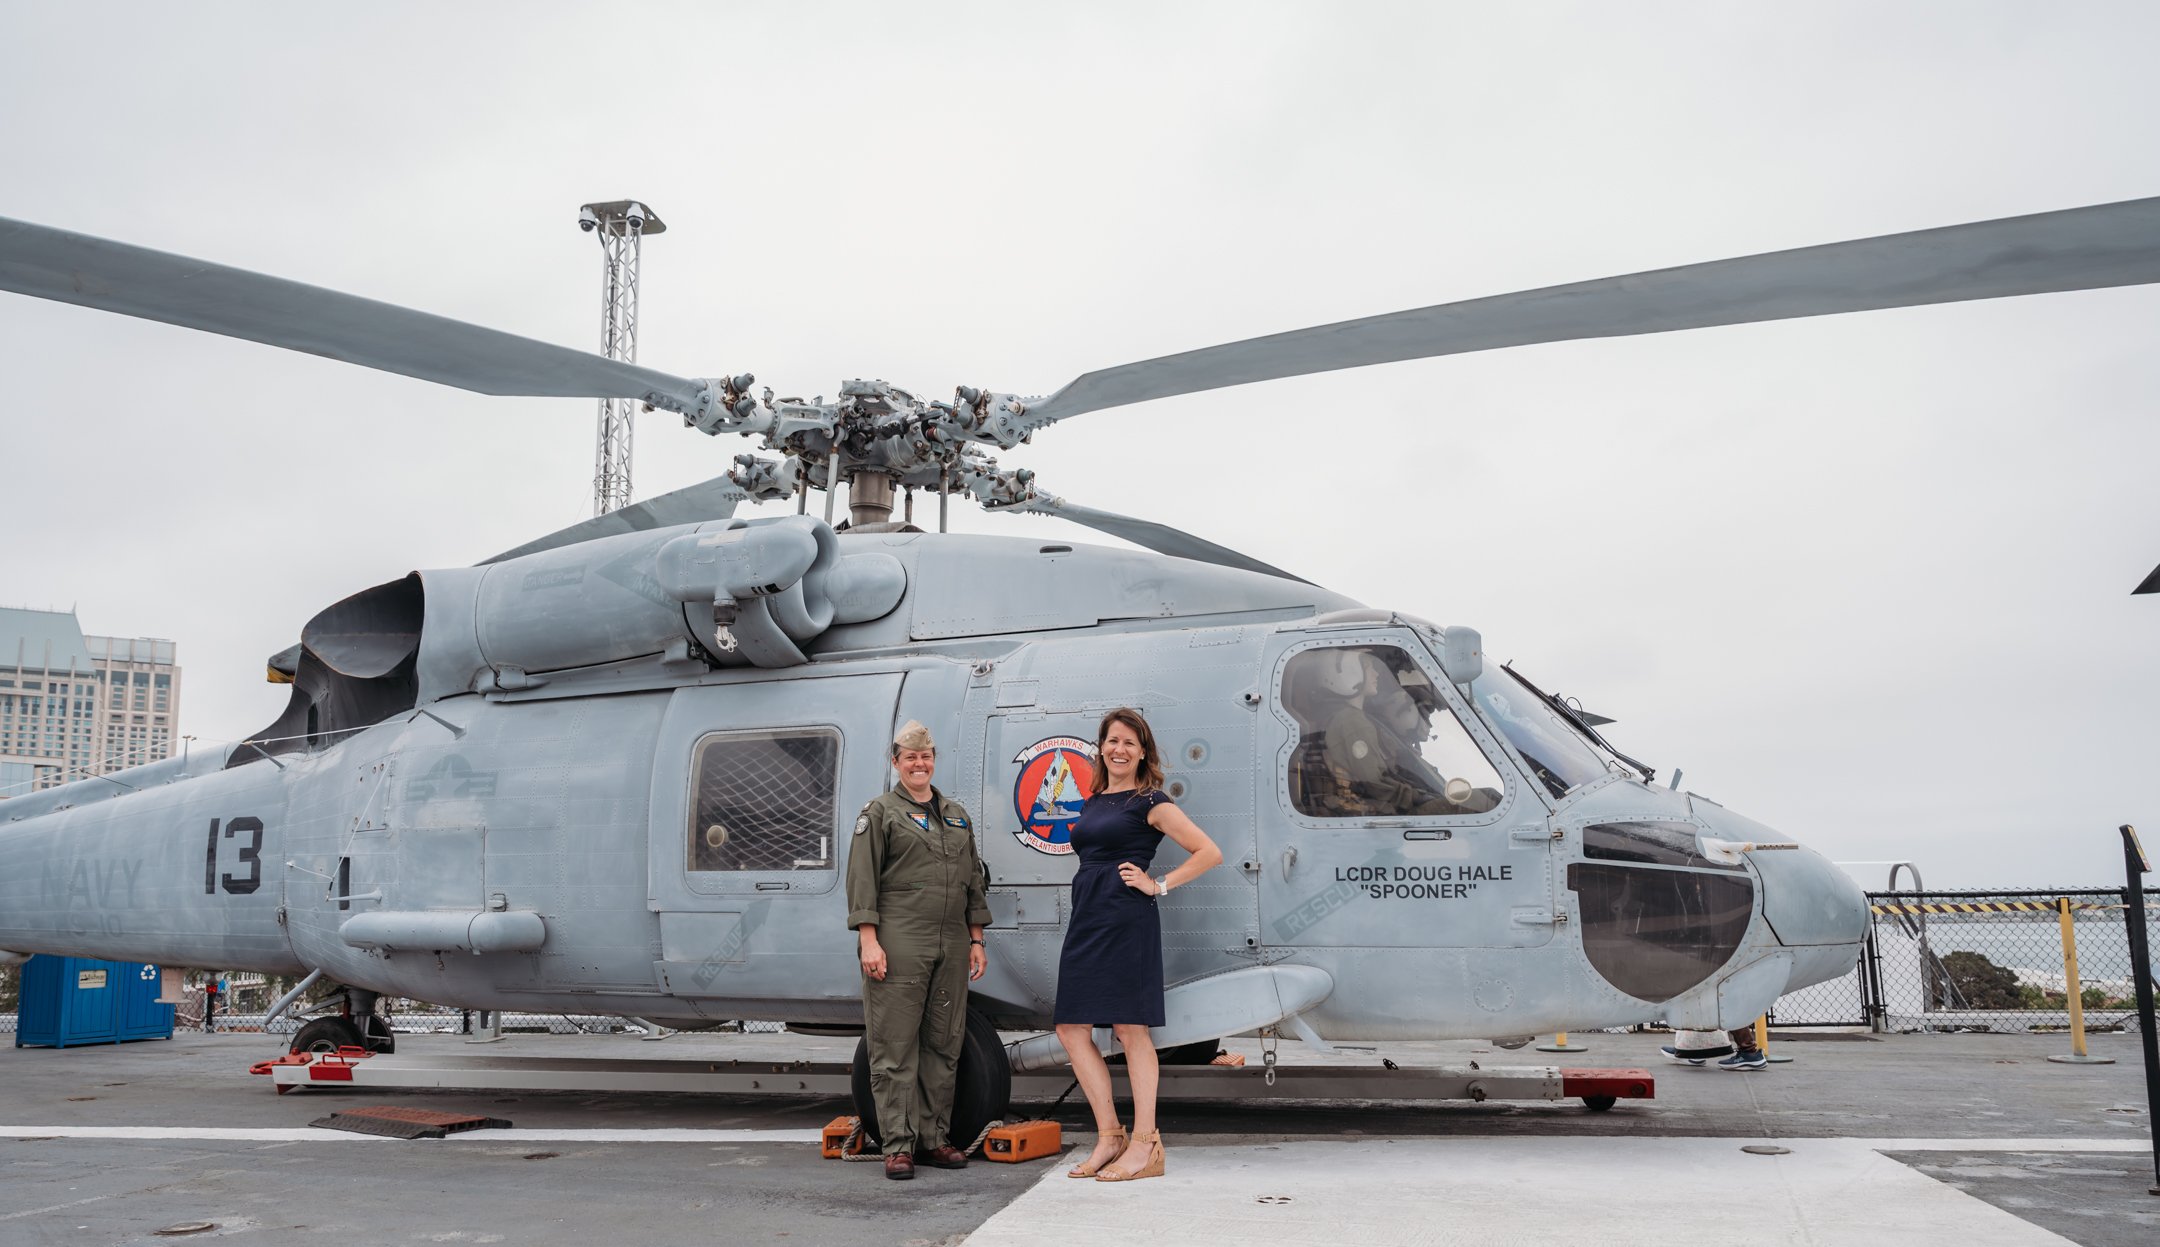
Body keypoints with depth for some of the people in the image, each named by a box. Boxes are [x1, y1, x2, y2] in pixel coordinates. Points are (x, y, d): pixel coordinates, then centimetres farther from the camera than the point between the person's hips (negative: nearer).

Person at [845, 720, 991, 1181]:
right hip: (898, 944, -5)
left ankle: (933, 1139, 16)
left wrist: (976, 940, 15)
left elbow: (974, 881, 21)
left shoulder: (957, 816, 19)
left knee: (943, 1046, 8)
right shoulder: (880, 813, 3)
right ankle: (898, 1146, 1)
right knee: (895, 1048, -4)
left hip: (951, 947, 5)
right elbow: (862, 879, -4)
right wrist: (868, 940, -13)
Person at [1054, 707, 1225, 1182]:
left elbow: (1209, 853, -6)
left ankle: (1145, 1147, 2)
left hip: (1126, 920, -8)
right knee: (1071, 1028, 4)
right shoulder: (1091, 803, 19)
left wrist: (1159, 885, -8)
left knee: (1131, 1030, -5)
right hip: (1085, 920, 8)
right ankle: (1110, 1137, 13)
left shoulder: (1150, 802, -2)